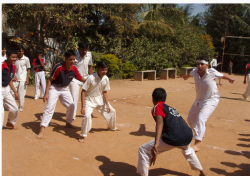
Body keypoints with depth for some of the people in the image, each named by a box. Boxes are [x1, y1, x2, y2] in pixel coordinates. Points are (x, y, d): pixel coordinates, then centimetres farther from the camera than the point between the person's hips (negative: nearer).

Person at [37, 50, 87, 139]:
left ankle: (68, 123, 34)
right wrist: (46, 93, -23)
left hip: (65, 89, 6)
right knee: (50, 107, -16)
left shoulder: (74, 69, -11)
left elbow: (81, 79, 0)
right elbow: (50, 80, -21)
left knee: (71, 106, 10)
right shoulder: (58, 67, -26)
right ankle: (42, 129, -15)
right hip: (54, 88, -6)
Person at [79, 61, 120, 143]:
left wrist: (107, 105, 0)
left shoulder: (106, 79, -10)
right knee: (87, 116, -27)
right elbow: (83, 91, -22)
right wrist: (83, 106, -25)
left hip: (99, 98, 6)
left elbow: (104, 92, 2)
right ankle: (82, 135, -6)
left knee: (112, 111, 14)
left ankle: (112, 127, 43)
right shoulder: (91, 78, -27)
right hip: (89, 99, -6)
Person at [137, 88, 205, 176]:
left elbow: (160, 123, -14)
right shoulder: (171, 108, 30)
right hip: (188, 136, 8)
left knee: (143, 150, 7)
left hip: (173, 138, -8)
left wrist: (156, 144, -27)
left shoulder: (157, 107, 8)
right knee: (187, 149, 44)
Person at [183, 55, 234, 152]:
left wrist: (229, 79, 20)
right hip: (199, 100, 6)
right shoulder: (195, 71, -15)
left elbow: (221, 75, -1)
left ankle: (197, 144, -28)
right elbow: (190, 74, 11)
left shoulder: (212, 72, -24)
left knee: (200, 118, -27)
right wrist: (186, 77, 35)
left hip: (211, 100, -6)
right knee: (190, 118, 17)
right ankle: (200, 133, 45)